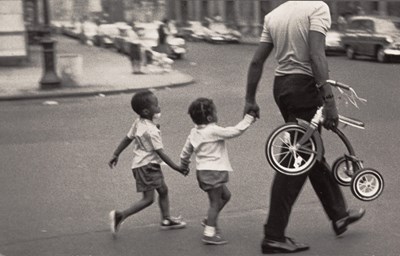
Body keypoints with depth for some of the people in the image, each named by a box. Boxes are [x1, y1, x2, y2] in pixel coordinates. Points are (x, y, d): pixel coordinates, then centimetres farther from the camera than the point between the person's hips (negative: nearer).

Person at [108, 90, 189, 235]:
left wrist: (116, 155, 21)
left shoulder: (138, 123, 4)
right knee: (148, 199, -7)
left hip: (150, 165, 10)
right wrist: (177, 168, -18)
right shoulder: (152, 131, -23)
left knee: (163, 190, 17)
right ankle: (120, 215, -7)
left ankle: (166, 220, 26)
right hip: (146, 166, -10)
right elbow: (160, 152, -22)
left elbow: (127, 139, 11)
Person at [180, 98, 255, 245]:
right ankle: (209, 233, -2)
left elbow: (186, 151, 19)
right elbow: (235, 131, -19)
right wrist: (249, 118, -9)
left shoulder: (194, 132, 9)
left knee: (225, 195, 22)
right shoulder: (213, 131, -17)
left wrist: (184, 164, 35)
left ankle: (209, 220, 27)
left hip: (203, 171, 9)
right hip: (213, 171, -9)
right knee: (215, 202, -3)